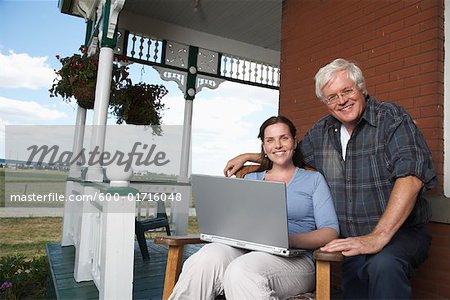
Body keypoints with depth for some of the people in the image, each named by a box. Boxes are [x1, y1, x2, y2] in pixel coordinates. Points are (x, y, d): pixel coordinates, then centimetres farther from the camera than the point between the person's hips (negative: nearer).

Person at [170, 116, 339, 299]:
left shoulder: (314, 179, 13)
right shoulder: (250, 179, 22)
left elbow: (331, 232, 3)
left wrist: (288, 240, -16)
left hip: (294, 258, -3)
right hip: (247, 251, 3)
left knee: (241, 271, -37)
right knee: (208, 258, -31)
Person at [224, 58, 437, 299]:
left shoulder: (391, 118, -8)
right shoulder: (321, 132, 8)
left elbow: (411, 176, -21)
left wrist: (378, 237, -30)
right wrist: (248, 156, 21)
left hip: (400, 232, -4)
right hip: (353, 242, 5)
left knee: (384, 265, -35)